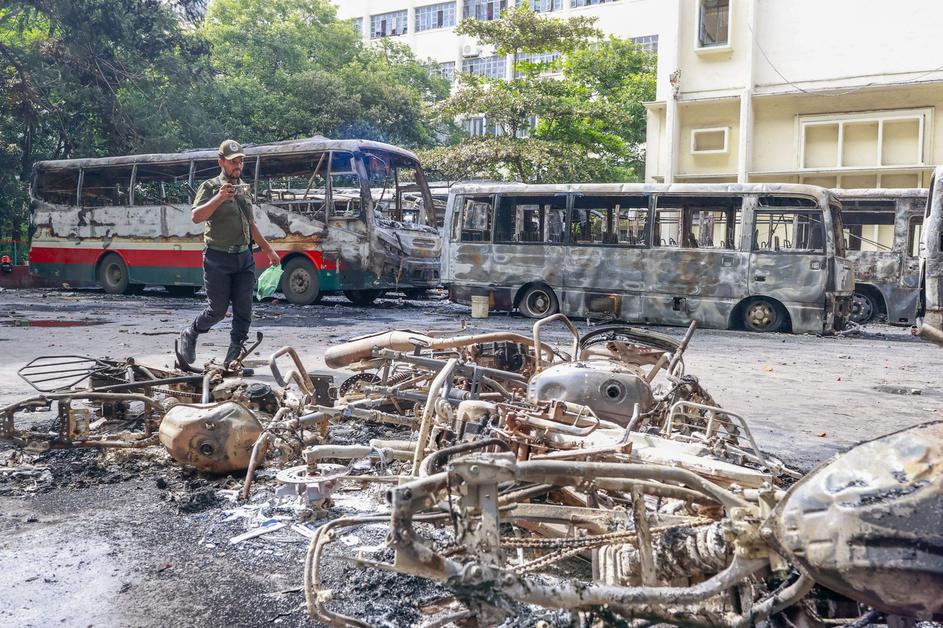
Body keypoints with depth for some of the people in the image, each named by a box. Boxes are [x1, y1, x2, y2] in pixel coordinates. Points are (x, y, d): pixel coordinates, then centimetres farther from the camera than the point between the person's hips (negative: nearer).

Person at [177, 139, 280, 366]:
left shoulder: (243, 188, 17)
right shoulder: (210, 187, -3)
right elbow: (196, 216, -18)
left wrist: (268, 248, 25)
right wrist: (219, 198, -27)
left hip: (244, 258, 6)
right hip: (218, 259, -6)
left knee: (243, 310, 0)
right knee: (218, 310, -1)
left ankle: (234, 356, 8)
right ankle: (189, 335, 26)